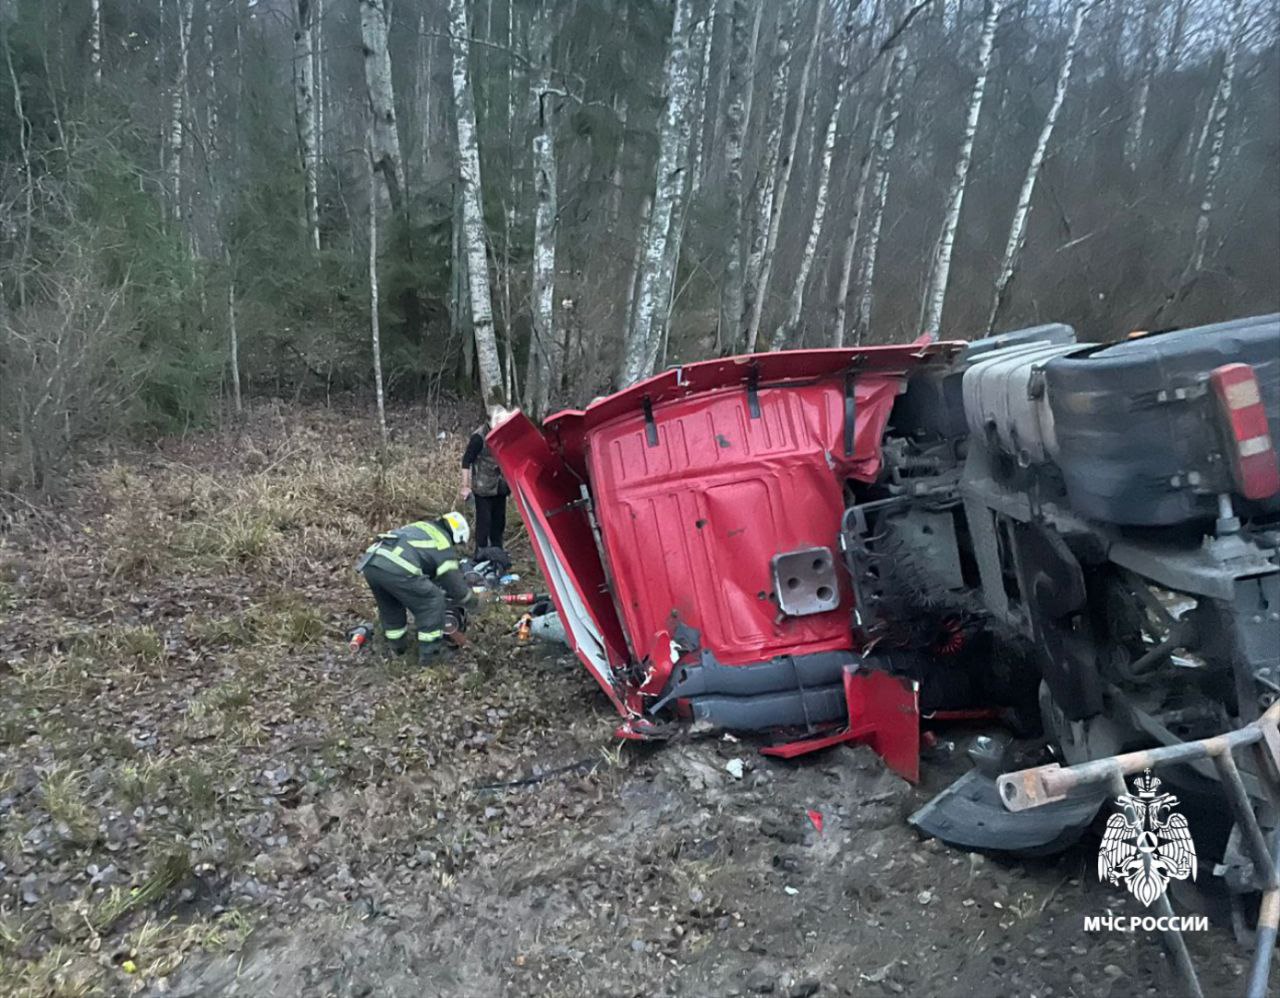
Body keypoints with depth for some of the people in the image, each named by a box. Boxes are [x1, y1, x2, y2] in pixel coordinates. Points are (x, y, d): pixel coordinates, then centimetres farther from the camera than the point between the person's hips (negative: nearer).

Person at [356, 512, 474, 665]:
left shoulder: (421, 526, 35)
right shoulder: (444, 545, 14)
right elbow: (455, 584, 16)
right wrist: (469, 596, 36)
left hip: (369, 562, 8)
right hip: (395, 568, -7)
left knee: (388, 602, 33)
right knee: (432, 601, 12)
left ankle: (396, 642, 45)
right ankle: (429, 650, 17)